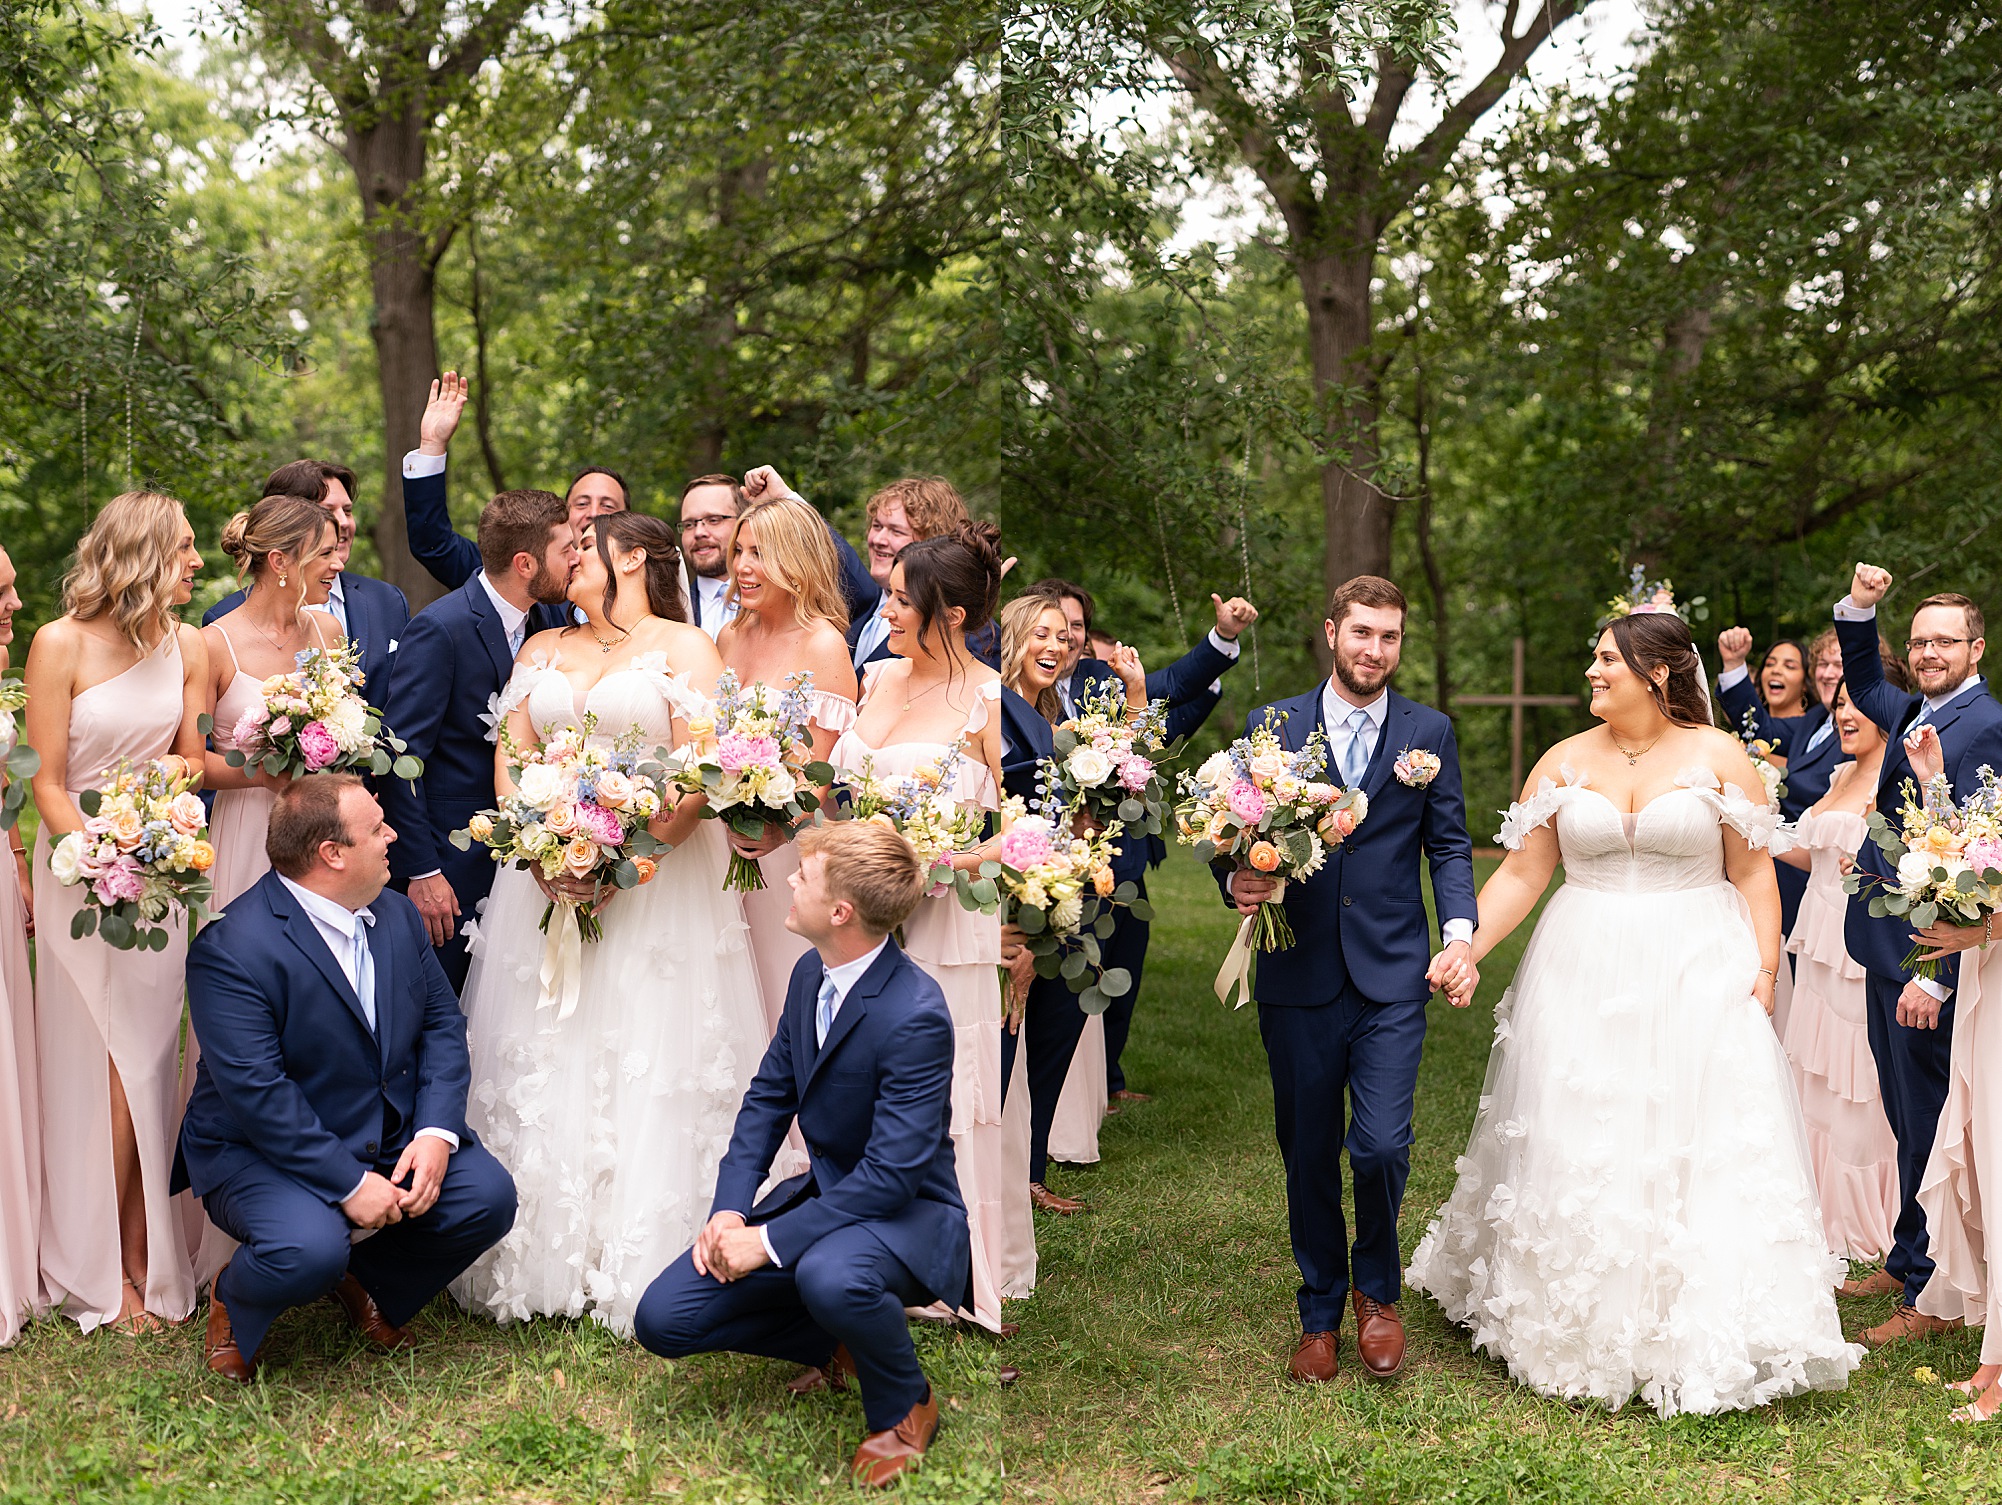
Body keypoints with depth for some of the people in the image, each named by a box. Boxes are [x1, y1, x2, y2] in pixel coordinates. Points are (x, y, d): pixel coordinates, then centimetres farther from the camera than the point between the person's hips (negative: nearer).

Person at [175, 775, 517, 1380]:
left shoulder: (397, 914, 4)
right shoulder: (231, 949, -21)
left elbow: (442, 1024, 3)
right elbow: (258, 1096, -25)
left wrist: (435, 1133, -13)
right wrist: (349, 1183, -26)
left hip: (391, 1137, 7)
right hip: (260, 1150, -6)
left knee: (487, 1195, -16)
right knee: (310, 1250, -34)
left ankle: (368, 1281, 15)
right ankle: (232, 1301, 5)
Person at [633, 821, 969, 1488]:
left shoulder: (915, 1014, -27)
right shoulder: (811, 974, -1)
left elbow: (892, 1172, -28)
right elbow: (768, 1095, 8)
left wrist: (769, 1241, -26)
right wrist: (730, 1209, -7)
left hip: (905, 1212, -7)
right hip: (824, 1193, 7)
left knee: (830, 1276, -42)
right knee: (664, 1321, -5)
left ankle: (904, 1406, -8)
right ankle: (839, 1341, 17)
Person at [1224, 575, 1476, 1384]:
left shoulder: (1429, 732, 7)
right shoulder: (1271, 725, 5)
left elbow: (1449, 844, 7)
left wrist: (1460, 932, -8)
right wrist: (1238, 882, -15)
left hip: (1392, 975, -1)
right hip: (1299, 975, 1)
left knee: (1380, 1145, -10)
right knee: (1308, 1155, 8)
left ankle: (1377, 1290, 18)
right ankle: (1320, 1313, 26)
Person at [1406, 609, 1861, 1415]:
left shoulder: (1719, 756, 0)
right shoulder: (1563, 763, 5)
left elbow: (1753, 873, -1)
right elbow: (1520, 874, 3)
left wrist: (1764, 970, -10)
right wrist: (1461, 951, -8)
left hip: (1698, 978, -2)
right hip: (1583, 978, 2)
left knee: (1704, 1152, -2)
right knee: (1577, 1153, 5)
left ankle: (1708, 1338, 10)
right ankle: (1583, 1331, 20)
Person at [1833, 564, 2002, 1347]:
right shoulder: (1915, 713, 11)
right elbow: (1863, 685, 32)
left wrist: (1936, 975, -23)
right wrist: (1860, 607, 14)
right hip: (1886, 945, 9)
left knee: (1927, 1121, -1)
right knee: (1905, 1114, 17)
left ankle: (1931, 1299, 8)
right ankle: (1905, 1263, 30)